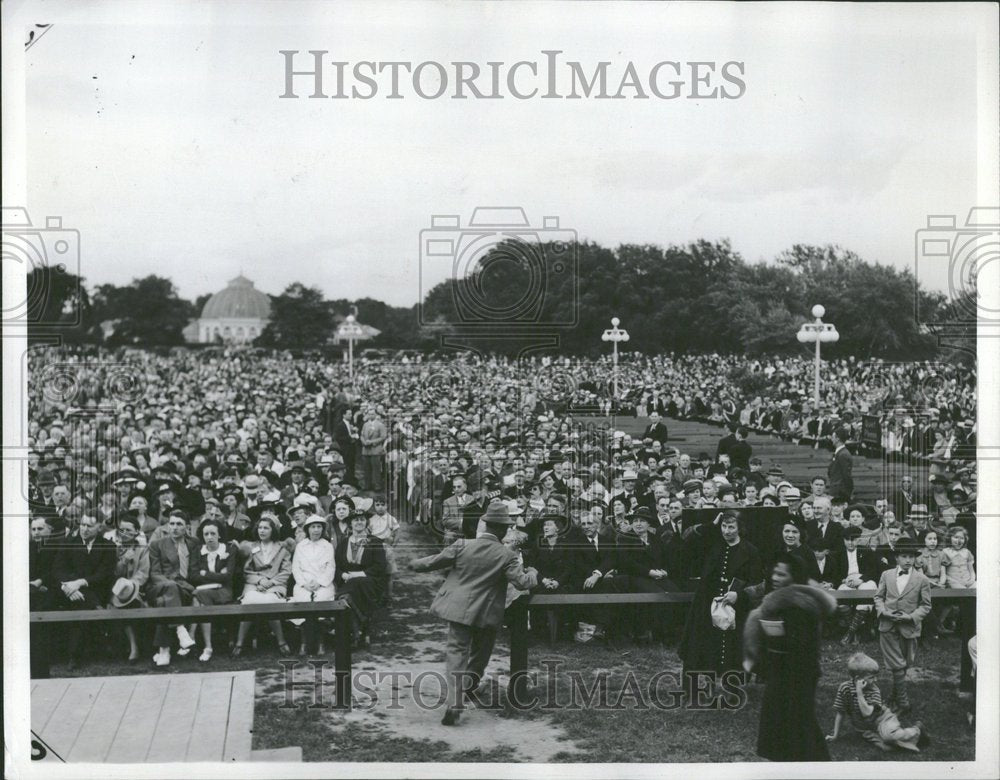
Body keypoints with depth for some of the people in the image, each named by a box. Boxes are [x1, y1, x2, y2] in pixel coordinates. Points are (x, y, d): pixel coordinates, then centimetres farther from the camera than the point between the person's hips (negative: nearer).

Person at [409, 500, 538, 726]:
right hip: (486, 614, -1)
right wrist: (532, 572, 9)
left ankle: (455, 702, -13)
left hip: (458, 608, 1)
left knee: (457, 652, 1)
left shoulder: (462, 545, -7)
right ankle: (470, 684, 40)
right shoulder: (506, 556, -12)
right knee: (480, 650, 24)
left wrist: (415, 563, 18)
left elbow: (434, 562, -2)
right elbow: (523, 582, -14)